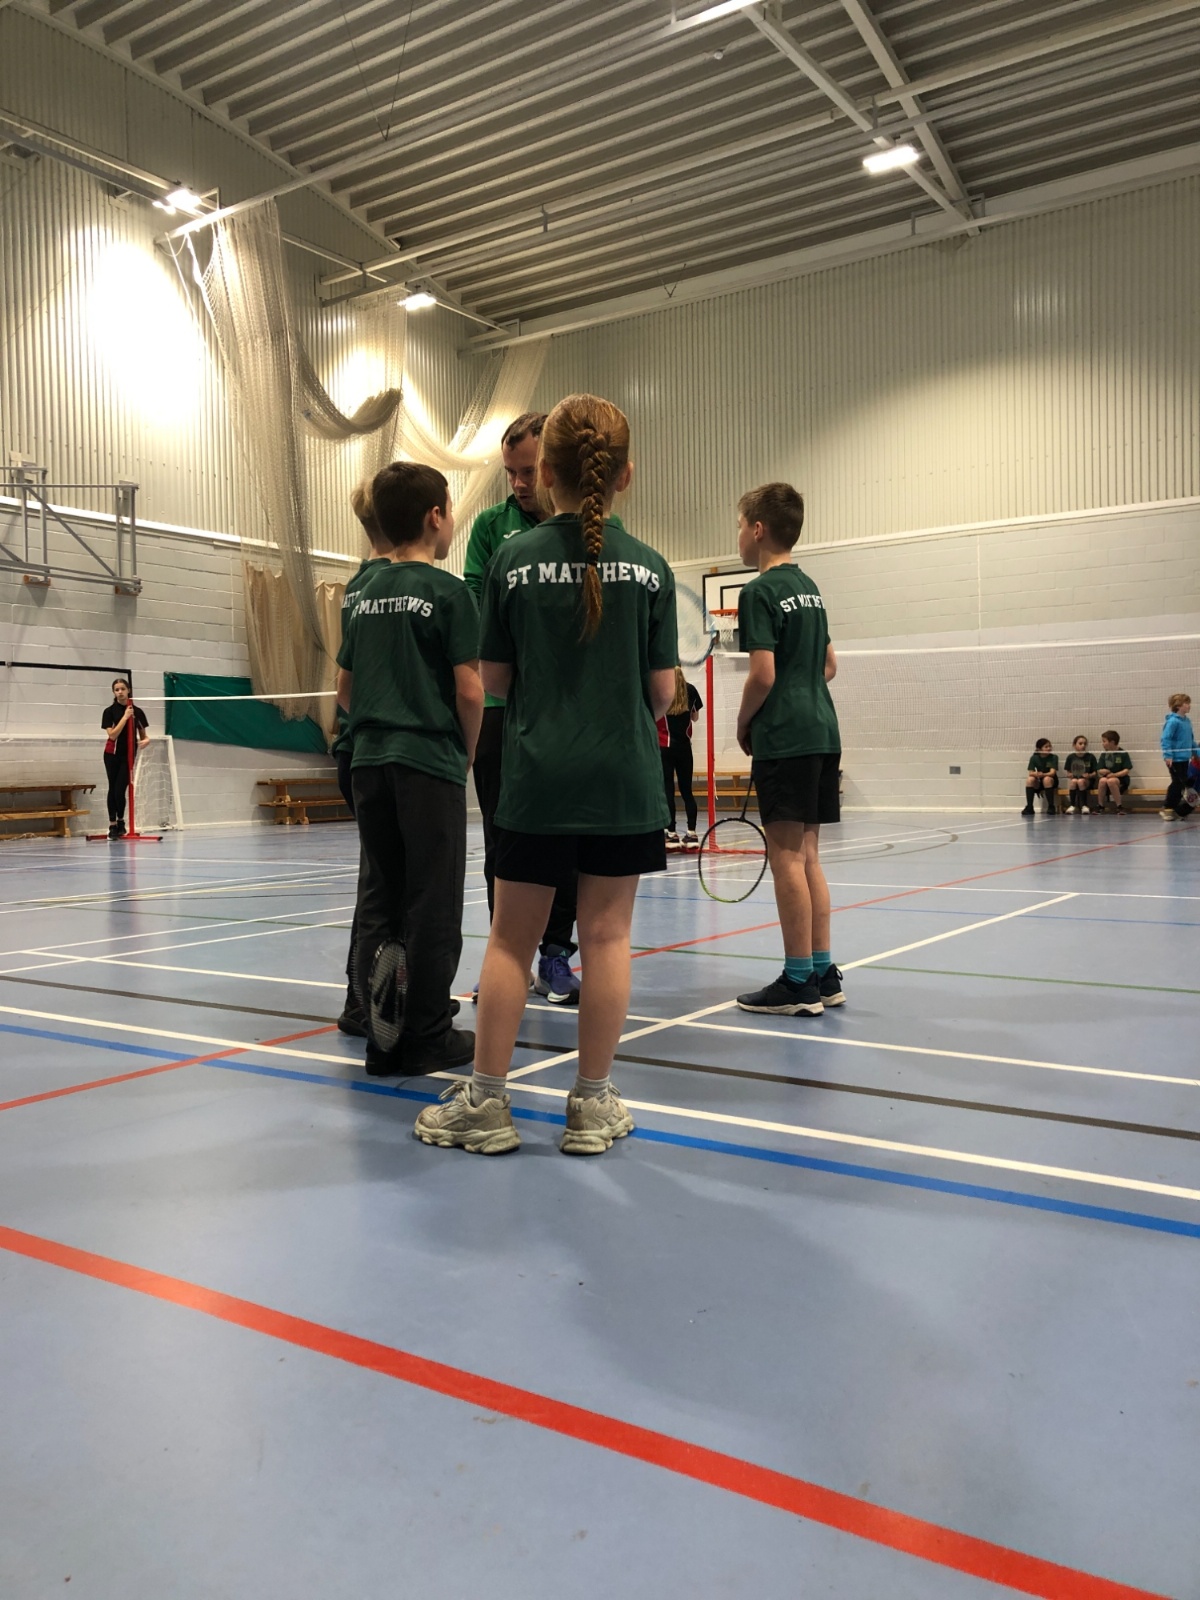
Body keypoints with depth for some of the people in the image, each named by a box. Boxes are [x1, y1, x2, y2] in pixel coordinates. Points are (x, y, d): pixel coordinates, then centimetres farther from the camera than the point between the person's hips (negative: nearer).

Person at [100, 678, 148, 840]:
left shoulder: (138, 711, 1)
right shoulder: (109, 711, -4)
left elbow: (143, 736, 8)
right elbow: (112, 735, -15)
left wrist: (145, 741, -16)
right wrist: (125, 717, -20)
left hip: (129, 755, 0)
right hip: (112, 754, 0)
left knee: (120, 790, -7)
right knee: (113, 789, 2)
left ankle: (120, 822, 14)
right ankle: (113, 825, 8)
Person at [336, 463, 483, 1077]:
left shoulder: (365, 595, 12)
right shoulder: (448, 590, -7)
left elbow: (345, 690, 14)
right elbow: (468, 689, -12)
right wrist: (467, 751, 3)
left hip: (370, 763, 6)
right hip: (431, 764, -6)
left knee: (378, 900, 8)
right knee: (432, 905, 1)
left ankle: (382, 1036, 6)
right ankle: (427, 1036, 8)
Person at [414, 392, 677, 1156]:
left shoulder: (514, 561, -2)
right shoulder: (649, 567, -2)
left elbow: (494, 678, 4)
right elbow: (663, 689, 0)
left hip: (537, 776, 0)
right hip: (624, 777, 0)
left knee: (511, 937, 8)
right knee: (606, 935, 6)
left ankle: (486, 1100, 15)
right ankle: (593, 1103, 15)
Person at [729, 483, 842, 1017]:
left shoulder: (760, 592, -9)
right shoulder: (809, 587, 17)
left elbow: (763, 675, -16)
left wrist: (743, 723, -2)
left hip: (784, 738, -9)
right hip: (822, 730, 9)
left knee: (787, 855, -5)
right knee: (807, 854, 12)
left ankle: (798, 982, -1)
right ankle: (823, 973, 16)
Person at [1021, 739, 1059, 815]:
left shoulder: (1054, 757, -11)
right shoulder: (1034, 758, -5)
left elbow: (1052, 773, -23)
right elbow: (1030, 773, -13)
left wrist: (1043, 774, -43)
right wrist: (1035, 774, -38)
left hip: (1051, 781, -2)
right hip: (1039, 783, 2)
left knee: (1046, 779, -36)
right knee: (1030, 779, -28)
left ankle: (1051, 807, -26)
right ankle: (1029, 807, -23)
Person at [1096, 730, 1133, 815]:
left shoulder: (1123, 754, -5)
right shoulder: (1104, 754, 7)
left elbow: (1126, 770, -9)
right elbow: (1100, 771, 6)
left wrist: (1115, 774, -22)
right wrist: (1105, 771, -17)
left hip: (1121, 779, -4)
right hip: (1107, 776, 4)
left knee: (1111, 781, -37)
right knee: (1102, 780, -32)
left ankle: (1119, 807, -25)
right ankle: (1101, 807, -17)